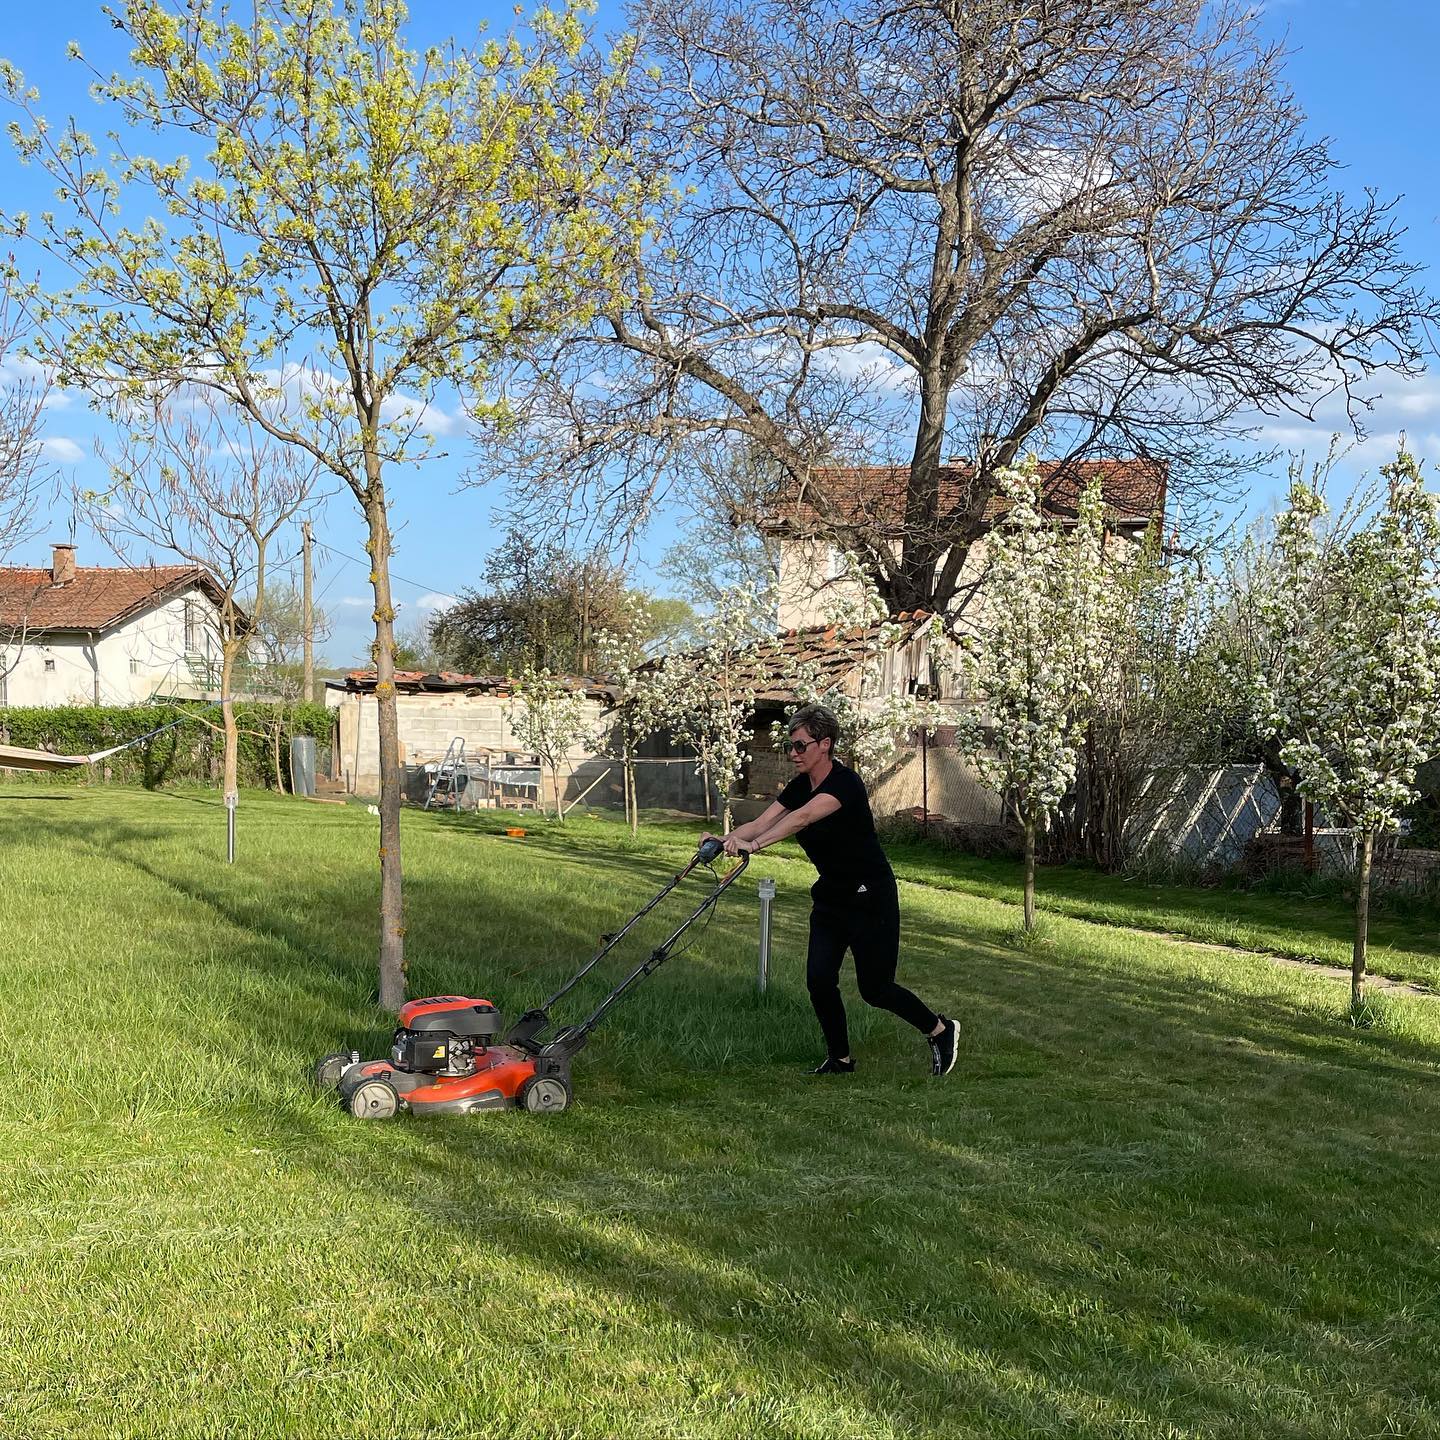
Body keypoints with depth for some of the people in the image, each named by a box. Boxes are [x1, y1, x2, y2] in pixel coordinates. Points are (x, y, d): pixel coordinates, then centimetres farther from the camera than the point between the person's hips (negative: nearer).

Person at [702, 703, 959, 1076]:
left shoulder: (844, 782, -24)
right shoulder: (799, 786, 1)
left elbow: (803, 817, -41)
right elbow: (761, 823, -10)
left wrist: (752, 845, -51)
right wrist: (727, 838, -29)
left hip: (871, 899, -7)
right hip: (831, 898, 7)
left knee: (874, 989, 1)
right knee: (819, 979, -3)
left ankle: (941, 1031, 24)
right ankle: (840, 1059, 15)